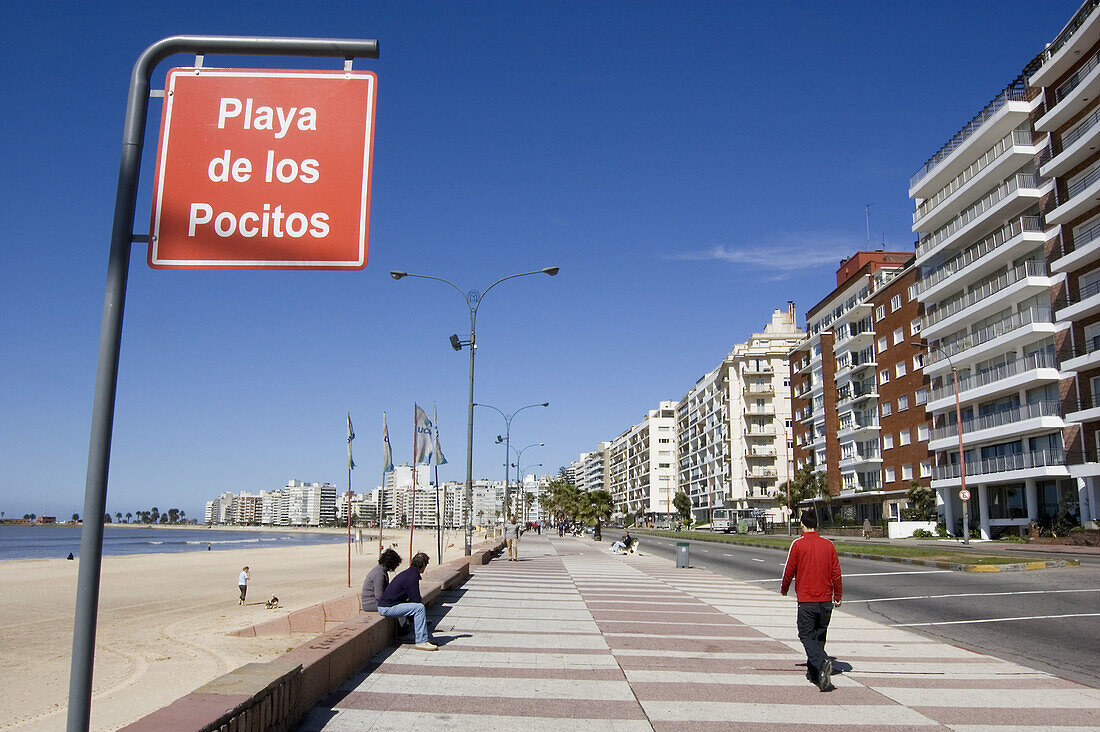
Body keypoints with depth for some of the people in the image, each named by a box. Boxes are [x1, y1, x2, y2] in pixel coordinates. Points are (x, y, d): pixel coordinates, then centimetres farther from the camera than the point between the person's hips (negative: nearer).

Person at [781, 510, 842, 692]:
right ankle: (813, 672, 21)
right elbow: (836, 573, 6)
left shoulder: (798, 544, -8)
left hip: (806, 600, -4)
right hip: (826, 599, 4)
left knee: (806, 636, -1)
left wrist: (784, 589, 15)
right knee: (819, 636, 15)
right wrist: (837, 596, 17)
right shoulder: (828, 545, 2)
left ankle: (822, 663, -24)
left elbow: (789, 570, -3)